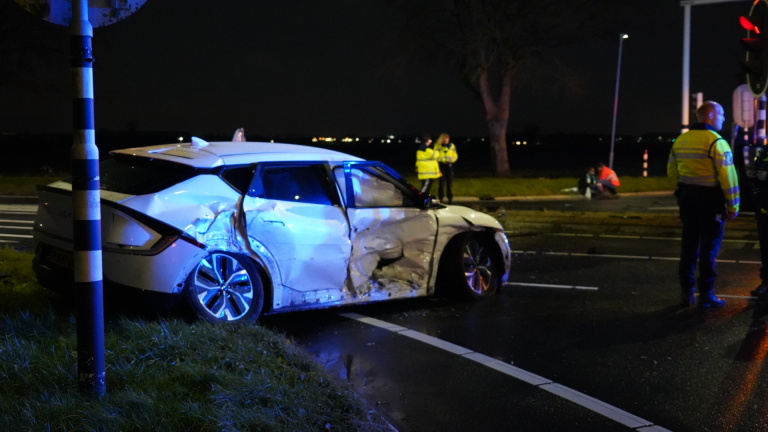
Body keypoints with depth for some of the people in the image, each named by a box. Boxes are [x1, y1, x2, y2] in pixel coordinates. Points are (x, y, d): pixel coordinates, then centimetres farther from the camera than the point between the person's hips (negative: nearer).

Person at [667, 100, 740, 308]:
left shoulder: (680, 140, 6)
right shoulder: (716, 142, -15)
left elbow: (672, 171, 12)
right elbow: (728, 176, -18)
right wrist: (733, 205, -13)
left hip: (687, 197, 6)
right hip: (710, 198, -6)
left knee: (689, 244, 14)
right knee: (709, 247, 2)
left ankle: (687, 291, 20)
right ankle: (706, 295, 6)